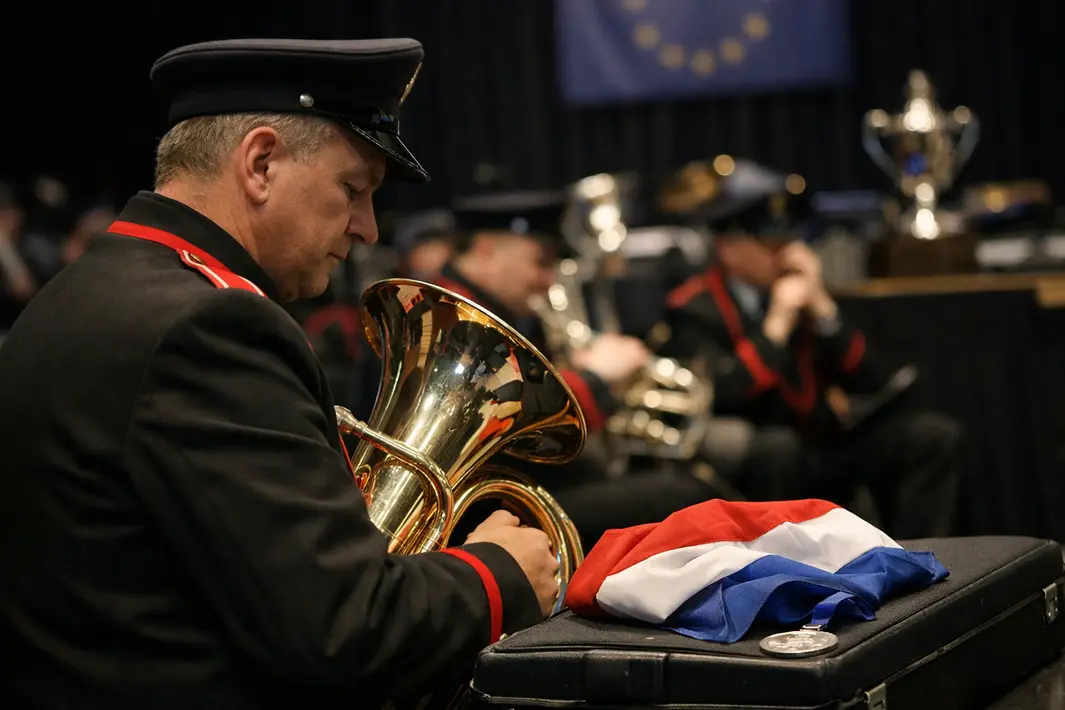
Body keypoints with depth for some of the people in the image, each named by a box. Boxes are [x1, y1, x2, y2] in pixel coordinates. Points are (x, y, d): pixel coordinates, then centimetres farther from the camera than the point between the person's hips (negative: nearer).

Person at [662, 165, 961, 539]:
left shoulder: (801, 289, 6)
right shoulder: (694, 310, -9)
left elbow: (873, 384, -1)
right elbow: (717, 397, -26)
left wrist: (821, 306, -11)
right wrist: (776, 325, -20)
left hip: (819, 453, 6)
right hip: (746, 464, -6)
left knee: (934, 435, -8)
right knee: (776, 444, -37)